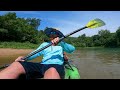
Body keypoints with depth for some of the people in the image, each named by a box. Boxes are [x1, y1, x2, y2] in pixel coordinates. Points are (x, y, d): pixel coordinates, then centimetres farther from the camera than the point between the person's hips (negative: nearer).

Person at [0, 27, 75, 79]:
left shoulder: (62, 45, 21)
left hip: (56, 66, -3)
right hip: (42, 65, 4)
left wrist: (60, 42, -16)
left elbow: (72, 49, 1)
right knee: (16, 65, -23)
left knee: (52, 71, -44)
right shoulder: (45, 44, 31)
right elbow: (36, 53, 19)